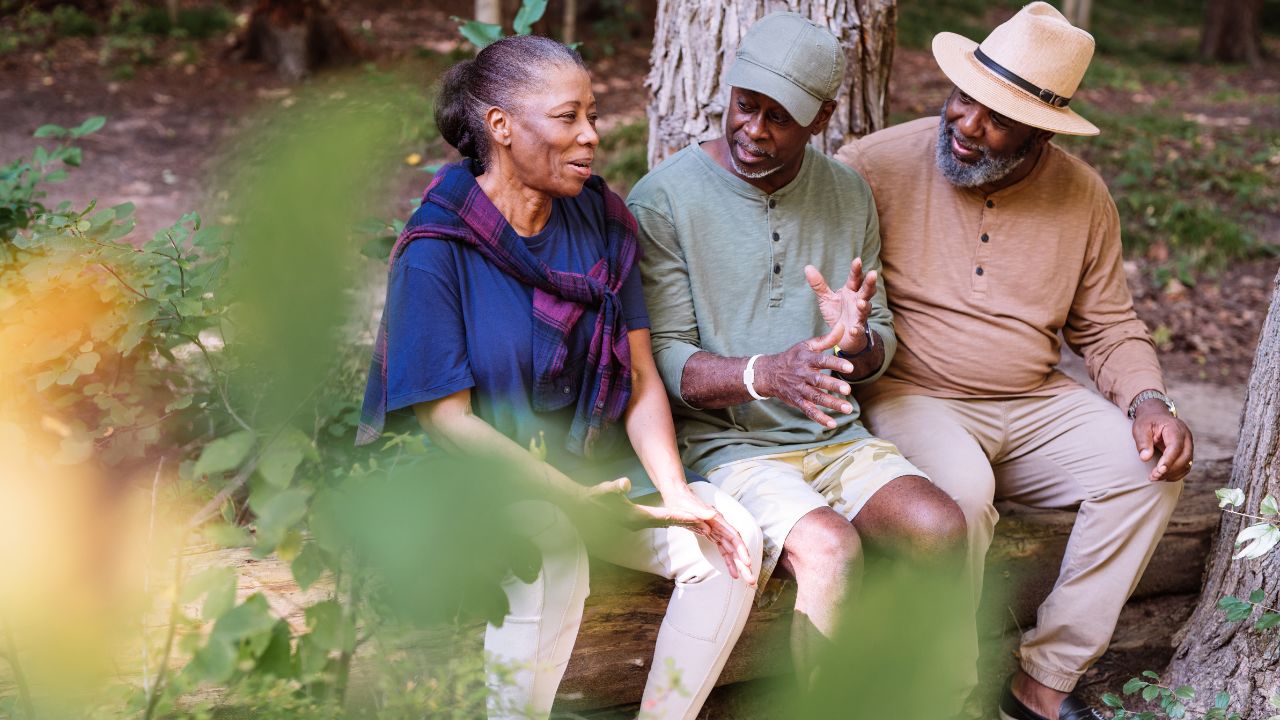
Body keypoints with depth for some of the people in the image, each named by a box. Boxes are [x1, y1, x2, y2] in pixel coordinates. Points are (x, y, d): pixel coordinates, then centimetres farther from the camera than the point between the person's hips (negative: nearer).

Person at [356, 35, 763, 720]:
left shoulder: (600, 219, 2)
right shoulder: (436, 248, -14)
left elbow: (641, 379, 0)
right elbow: (447, 417, -16)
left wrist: (676, 492, -16)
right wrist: (564, 497, -28)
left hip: (595, 465, 5)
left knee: (727, 539, -17)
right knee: (551, 553, -35)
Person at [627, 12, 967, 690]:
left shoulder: (847, 193, 9)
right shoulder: (663, 198, -7)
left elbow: (883, 344, 12)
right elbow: (663, 360, -11)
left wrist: (860, 342, -14)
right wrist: (763, 374, -31)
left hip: (835, 439, 5)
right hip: (722, 443, -5)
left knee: (942, 528, -22)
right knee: (830, 547, -31)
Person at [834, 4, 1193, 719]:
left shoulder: (1082, 195, 4)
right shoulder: (879, 163, -9)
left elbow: (1111, 327, 12)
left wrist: (1148, 401, -8)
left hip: (1035, 404, 5)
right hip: (911, 396, -5)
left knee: (1151, 469, -16)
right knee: (961, 489, -35)